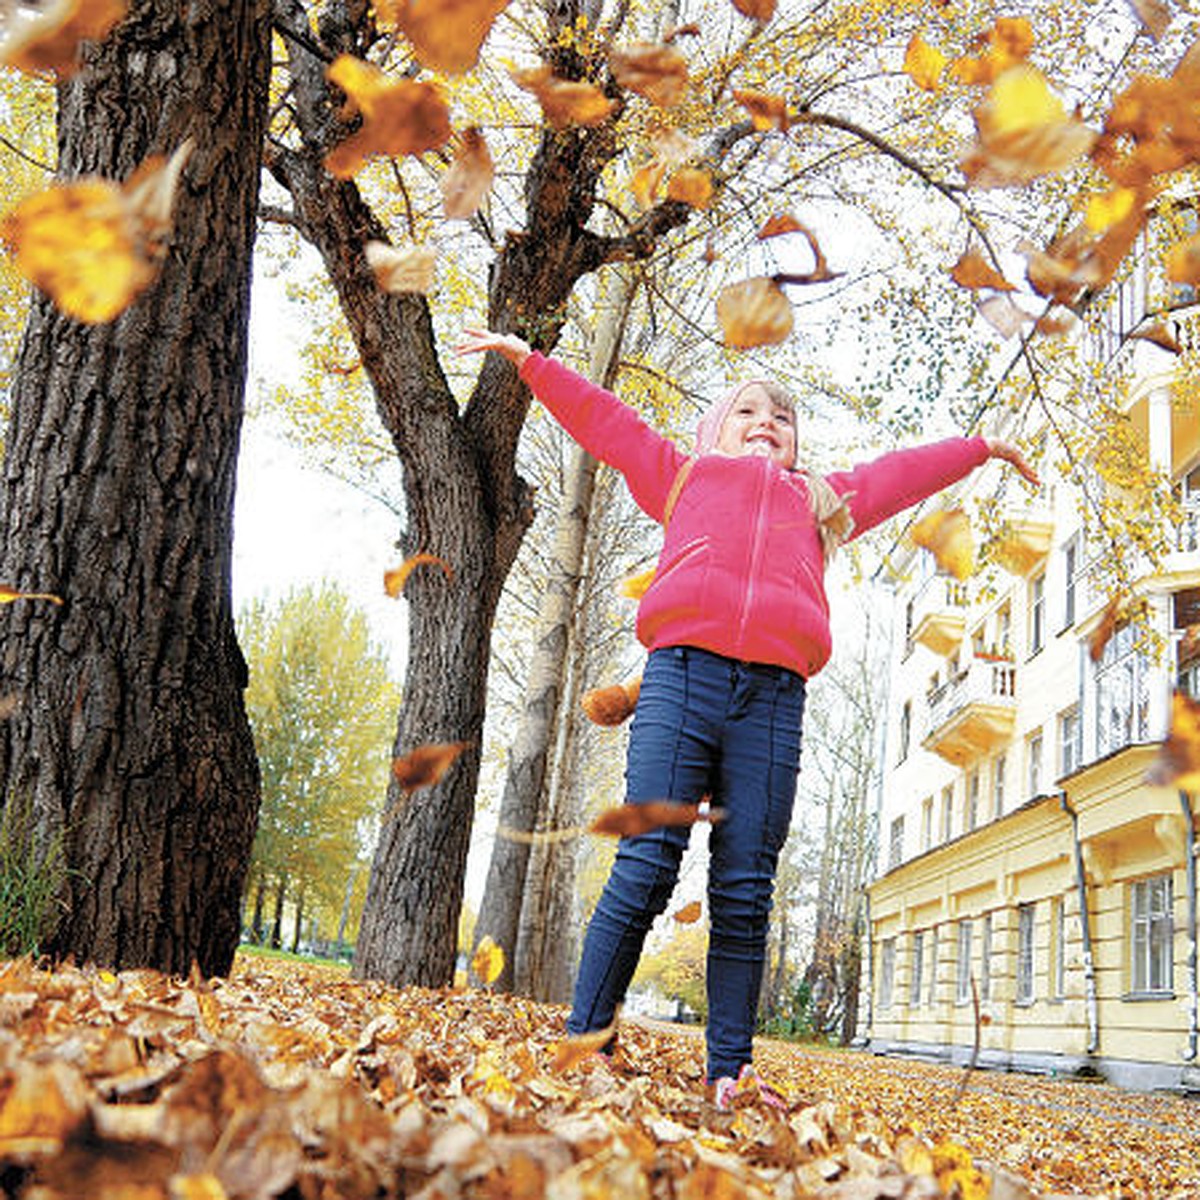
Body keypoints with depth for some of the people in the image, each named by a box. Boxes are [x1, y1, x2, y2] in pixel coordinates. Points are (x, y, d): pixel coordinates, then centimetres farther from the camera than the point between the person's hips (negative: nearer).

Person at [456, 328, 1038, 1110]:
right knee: (644, 869, -11)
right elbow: (602, 418, 30)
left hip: (774, 698, 2)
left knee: (746, 892, -2)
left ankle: (730, 1070, 2)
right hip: (684, 673, -2)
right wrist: (528, 359, 28)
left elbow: (903, 472, 46)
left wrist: (982, 448, 55)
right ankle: (584, 1043, -7)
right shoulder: (685, 473, 30)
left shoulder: (823, 499, 36)